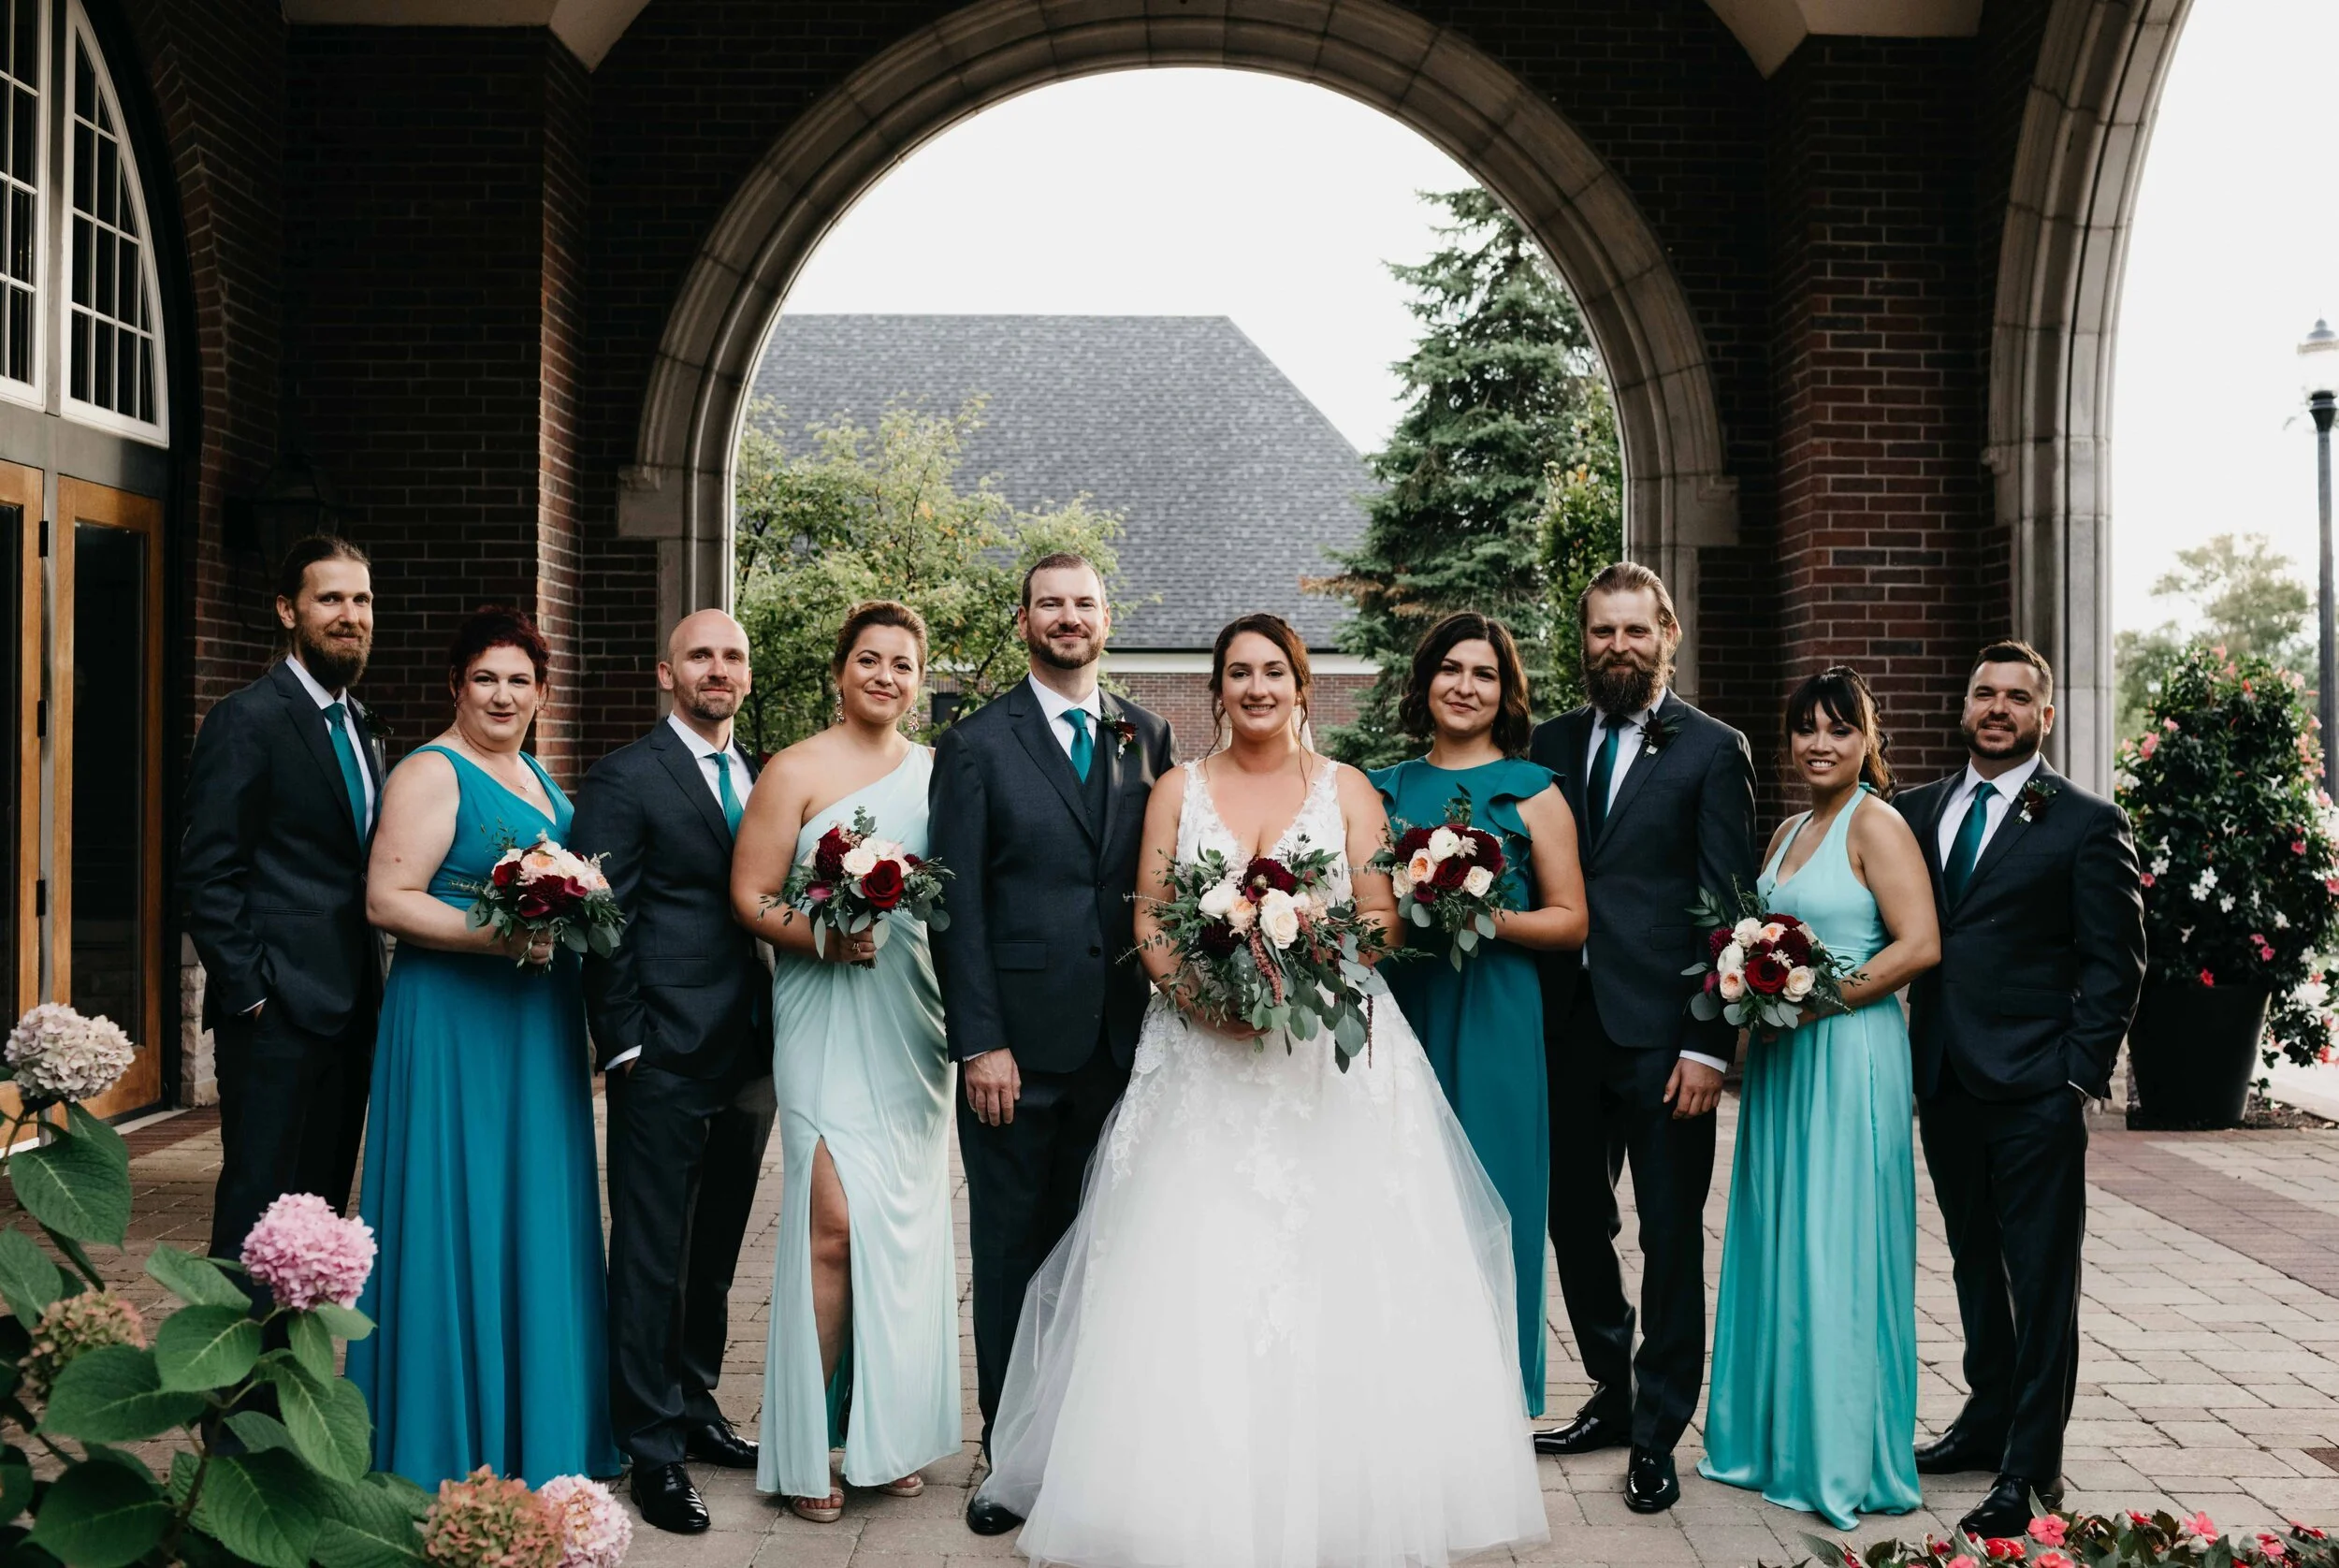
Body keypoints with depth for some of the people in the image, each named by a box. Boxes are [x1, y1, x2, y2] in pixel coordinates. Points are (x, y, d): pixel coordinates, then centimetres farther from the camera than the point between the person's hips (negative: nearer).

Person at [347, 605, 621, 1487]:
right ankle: (449, 1442, 10)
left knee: (537, 1215, 12)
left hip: (538, 1022, 8)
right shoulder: (432, 775, -8)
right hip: (453, 1023, -8)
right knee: (456, 1220, -2)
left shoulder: (538, 779, 17)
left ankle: (531, 1425, 23)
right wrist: (495, 935, -25)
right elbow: (387, 900, -16)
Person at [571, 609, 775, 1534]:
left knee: (715, 1251, 17)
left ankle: (696, 1409, 31)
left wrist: (780, 1035, 5)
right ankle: (653, 1450, 10)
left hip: (749, 1058, 6)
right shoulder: (625, 780, -6)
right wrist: (624, 1043, -12)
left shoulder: (764, 780, 12)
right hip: (666, 1059, -6)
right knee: (653, 1258, 1)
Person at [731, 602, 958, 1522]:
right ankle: (811, 1445, 3)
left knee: (907, 1221, 8)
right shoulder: (796, 772, -2)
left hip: (914, 1023, 5)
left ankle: (887, 1431, 21)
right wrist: (821, 936, -21)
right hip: (825, 1018, -4)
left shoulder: (939, 773, 10)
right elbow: (750, 896, -4)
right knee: (836, 1221, -11)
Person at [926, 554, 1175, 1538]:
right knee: (1012, 1248, 6)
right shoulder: (976, 745, 1)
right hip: (1019, 1042, -2)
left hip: (1120, 1041, 3)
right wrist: (979, 1042, -10)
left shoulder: (1146, 738, 11)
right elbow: (957, 904, -3)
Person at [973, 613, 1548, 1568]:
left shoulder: (1346, 790, 8)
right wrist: (1192, 987, -13)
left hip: (1330, 1052, 0)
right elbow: (1147, 919, 6)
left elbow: (1380, 916, 3)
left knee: (1342, 1286, -5)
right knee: (1197, 1283, -5)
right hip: (1203, 1058, 1)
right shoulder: (1178, 791, 11)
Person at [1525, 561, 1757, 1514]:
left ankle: (1657, 1435, 15)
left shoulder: (1713, 751, -2)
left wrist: (1709, 1044, -12)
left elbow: (1728, 905, -6)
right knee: (1575, 1221, 14)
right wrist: (1529, 1018, 2)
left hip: (1662, 1033, -4)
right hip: (1566, 1026, 5)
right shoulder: (1552, 745, 11)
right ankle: (1611, 1394, 32)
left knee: (1671, 1238, 3)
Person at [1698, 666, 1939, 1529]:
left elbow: (1919, 945, -17)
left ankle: (1846, 1457, 10)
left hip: (1848, 1057, -8)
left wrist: (1811, 1004, -17)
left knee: (1837, 1251, -2)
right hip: (1780, 1059, 8)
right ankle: (1777, 1434, 24)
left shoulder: (1875, 824, -9)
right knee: (1775, 1243, 12)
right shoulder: (1787, 832, 15)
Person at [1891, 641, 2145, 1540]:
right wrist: (1910, 1057, 2)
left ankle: (2030, 1469, 6)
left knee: (2041, 1281, 0)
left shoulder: (2086, 824, -3)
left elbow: (2114, 962, -5)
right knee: (1976, 1265, 17)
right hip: (1945, 1081, 5)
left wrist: (2080, 1076, -11)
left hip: (2034, 1090, -5)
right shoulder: (1919, 812, 11)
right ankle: (1989, 1420, 31)